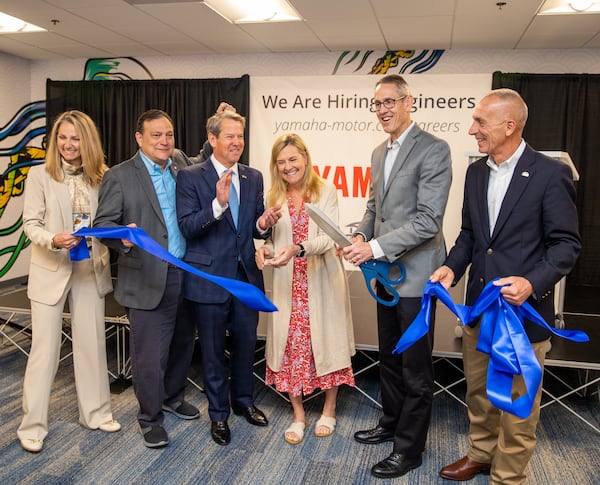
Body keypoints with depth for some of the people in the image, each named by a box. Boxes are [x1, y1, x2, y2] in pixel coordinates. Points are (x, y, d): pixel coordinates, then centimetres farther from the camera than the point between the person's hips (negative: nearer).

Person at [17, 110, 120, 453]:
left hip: (91, 269, 3)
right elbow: (31, 223, -8)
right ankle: (34, 424, 18)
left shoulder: (102, 176, 1)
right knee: (45, 347, 3)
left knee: (92, 342, 12)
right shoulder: (40, 174, -5)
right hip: (51, 270, -2)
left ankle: (96, 411, 29)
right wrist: (53, 240, -26)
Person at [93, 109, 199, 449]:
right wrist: (123, 236, -30)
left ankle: (173, 397, 41)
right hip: (149, 280, -5)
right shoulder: (119, 176, -5)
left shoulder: (183, 169, 10)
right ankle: (151, 418, 22)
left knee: (183, 344, 18)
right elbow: (103, 223, -7)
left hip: (187, 276, 5)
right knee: (150, 354, 2)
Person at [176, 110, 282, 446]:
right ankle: (219, 413, 30)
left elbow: (256, 229, 9)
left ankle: (243, 401, 41)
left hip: (247, 275, 4)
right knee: (214, 350, 10)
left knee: (246, 343, 17)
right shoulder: (191, 177, -8)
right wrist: (218, 204, -30)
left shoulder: (254, 178, 6)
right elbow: (186, 228, -16)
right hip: (210, 277, -4)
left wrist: (263, 225, -15)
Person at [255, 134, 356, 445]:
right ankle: (298, 416, 21)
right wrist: (265, 250, -14)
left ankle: (328, 412, 27)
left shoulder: (326, 191, -3)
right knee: (291, 345, 4)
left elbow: (328, 237, -14)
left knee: (326, 342, 7)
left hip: (322, 280, -2)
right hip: (289, 284, 3)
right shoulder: (275, 197, 9)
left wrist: (298, 249, -31)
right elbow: (272, 241, 9)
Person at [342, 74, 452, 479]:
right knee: (389, 357, 21)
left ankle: (409, 448, 23)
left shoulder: (433, 149, -14)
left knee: (416, 367, 6)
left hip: (415, 275, -8)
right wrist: (361, 237, 0)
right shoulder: (379, 153, 12)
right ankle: (392, 423, 41)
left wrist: (376, 247, -23)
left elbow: (429, 220, -21)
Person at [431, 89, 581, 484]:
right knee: (479, 391, 21)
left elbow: (566, 244, -11)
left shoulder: (550, 174, -12)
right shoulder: (476, 172, 7)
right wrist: (452, 267, -4)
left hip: (523, 310, -6)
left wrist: (533, 283, -26)